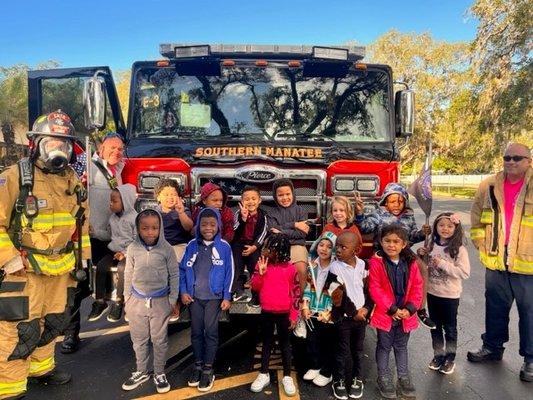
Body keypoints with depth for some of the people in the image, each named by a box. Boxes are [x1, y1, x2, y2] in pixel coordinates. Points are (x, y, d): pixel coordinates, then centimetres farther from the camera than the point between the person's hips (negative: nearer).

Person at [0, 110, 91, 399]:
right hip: (24, 270, -6)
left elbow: (81, 220, 18)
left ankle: (41, 367, 41)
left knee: (52, 322, 20)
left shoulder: (72, 179, 8)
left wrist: (82, 254, 17)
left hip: (61, 268, 7)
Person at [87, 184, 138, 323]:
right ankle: (100, 302, -6)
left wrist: (125, 253, -21)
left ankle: (119, 302, -11)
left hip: (129, 252, -6)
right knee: (100, 266, -17)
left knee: (122, 268, -31)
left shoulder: (134, 218, -11)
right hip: (114, 251, 6)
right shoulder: (113, 218, 10)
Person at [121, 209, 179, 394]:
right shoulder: (133, 248, -7)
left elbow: (174, 275, -5)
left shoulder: (166, 249, -12)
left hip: (160, 301, -2)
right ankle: (141, 372, 36)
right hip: (137, 301, 2)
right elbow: (128, 275, 4)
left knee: (159, 339, 11)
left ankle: (159, 373, 29)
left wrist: (173, 300, -3)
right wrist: (127, 300, 8)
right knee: (139, 339, 16)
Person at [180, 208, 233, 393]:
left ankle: (208, 369, 14)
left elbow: (229, 273, -3)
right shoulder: (192, 245, 0)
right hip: (194, 296, 3)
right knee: (196, 331, 11)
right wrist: (183, 291, -1)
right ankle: (197, 365, 27)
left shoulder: (224, 247, -6)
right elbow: (182, 269, 6)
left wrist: (227, 297, -4)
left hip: (214, 296, -2)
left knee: (210, 331, 0)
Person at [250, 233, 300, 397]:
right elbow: (254, 287, -3)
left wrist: (294, 315, -6)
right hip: (266, 312, 3)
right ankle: (264, 375, 27)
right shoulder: (261, 264, -3)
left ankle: (287, 377, 22)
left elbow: (295, 293, -6)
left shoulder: (290, 268, -10)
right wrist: (261, 273, -19)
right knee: (267, 342, 15)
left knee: (285, 343, 10)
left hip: (284, 313, -2)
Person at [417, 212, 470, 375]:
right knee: (435, 326, 17)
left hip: (450, 295, -4)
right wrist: (421, 256, -7)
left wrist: (443, 264, -25)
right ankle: (438, 355, 34)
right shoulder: (432, 246, 0)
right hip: (432, 292, 5)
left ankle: (450, 358, 31)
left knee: (450, 328, 13)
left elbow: (465, 273, -21)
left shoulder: (459, 249, -15)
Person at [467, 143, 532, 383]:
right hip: (495, 263, 4)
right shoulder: (489, 186, 3)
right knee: (495, 308, 18)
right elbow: (476, 217, 17)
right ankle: (492, 347, 36)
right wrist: (480, 241, 10)